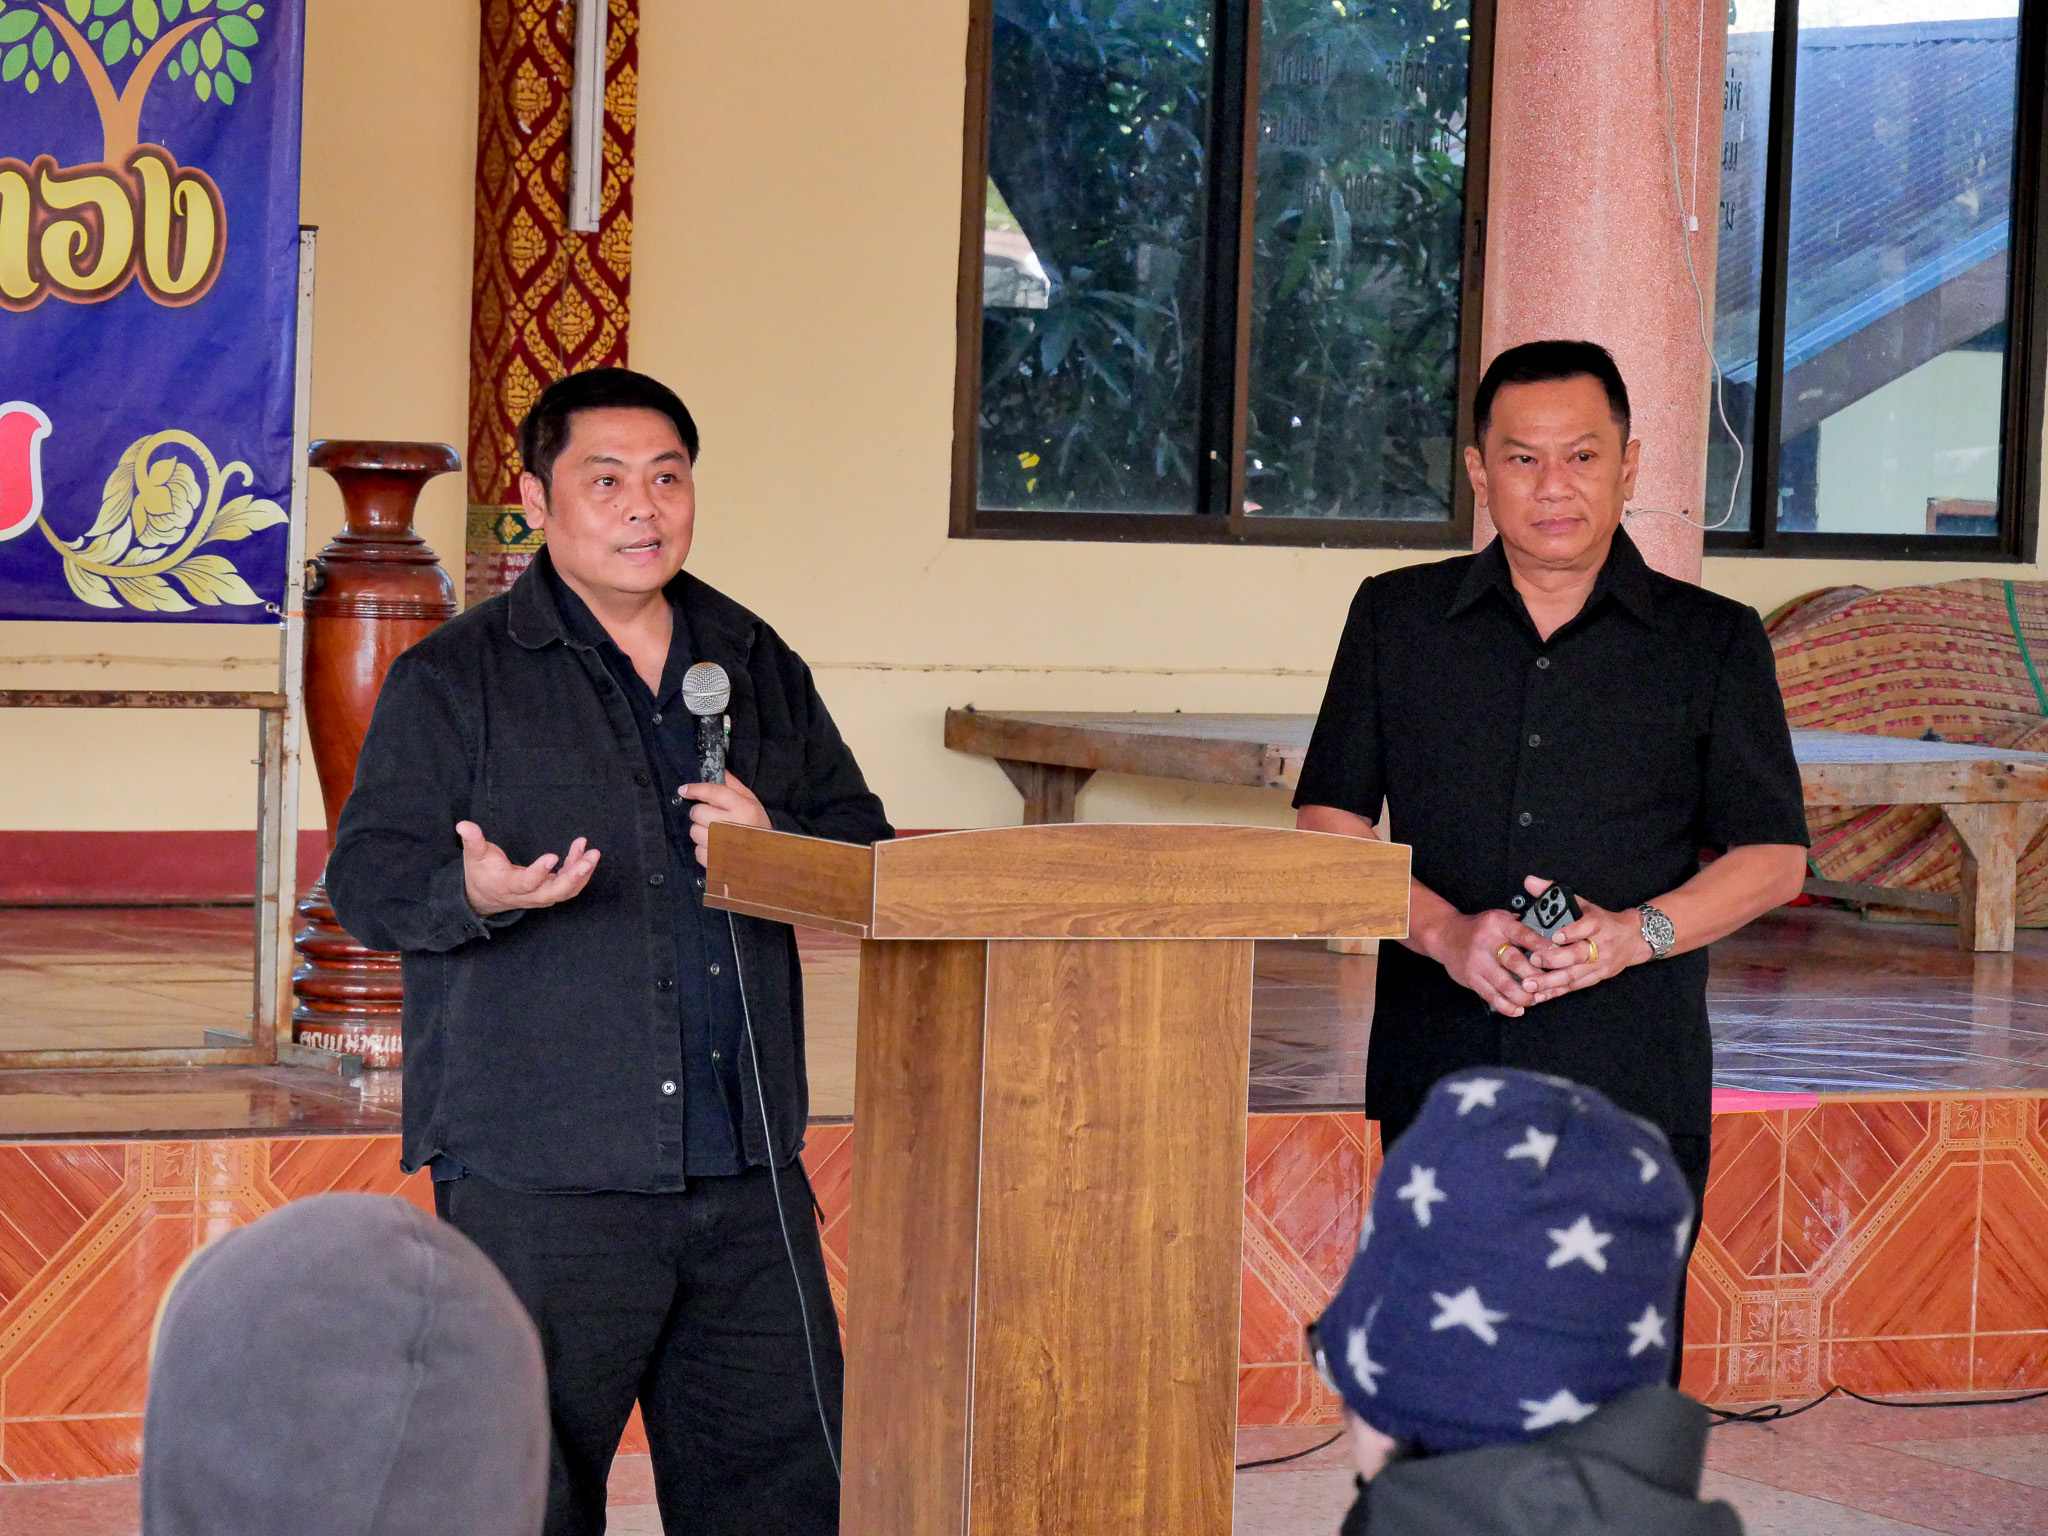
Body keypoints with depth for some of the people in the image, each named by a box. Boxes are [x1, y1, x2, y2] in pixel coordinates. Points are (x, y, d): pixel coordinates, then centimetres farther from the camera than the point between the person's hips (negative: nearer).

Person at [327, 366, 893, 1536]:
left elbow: (867, 846, 20)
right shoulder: (454, 680, 1)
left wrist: (777, 845, -3)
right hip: (539, 1176, -5)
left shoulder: (759, 668, 17)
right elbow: (368, 877, -5)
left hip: (747, 1173, 5)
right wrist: (476, 892, -27)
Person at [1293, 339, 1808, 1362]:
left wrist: (1640, 931, -12)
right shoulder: (1397, 620, 12)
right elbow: (1329, 823, 9)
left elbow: (1774, 856, 7)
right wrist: (1446, 932, -9)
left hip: (1632, 1087, -2)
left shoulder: (1714, 642, 8)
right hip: (1440, 1075, 2)